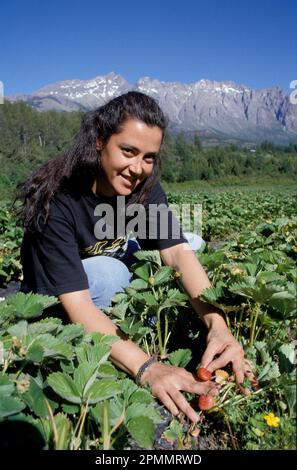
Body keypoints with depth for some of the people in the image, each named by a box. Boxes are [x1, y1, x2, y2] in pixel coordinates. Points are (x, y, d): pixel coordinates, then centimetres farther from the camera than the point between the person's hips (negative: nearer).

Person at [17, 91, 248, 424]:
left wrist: (218, 325, -40)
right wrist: (146, 368, -50)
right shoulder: (56, 201, -32)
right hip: (54, 302, -5)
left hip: (115, 270, 6)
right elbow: (77, 304, -39)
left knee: (192, 241, -7)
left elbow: (179, 253, -25)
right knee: (108, 273, -37)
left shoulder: (144, 188, -15)